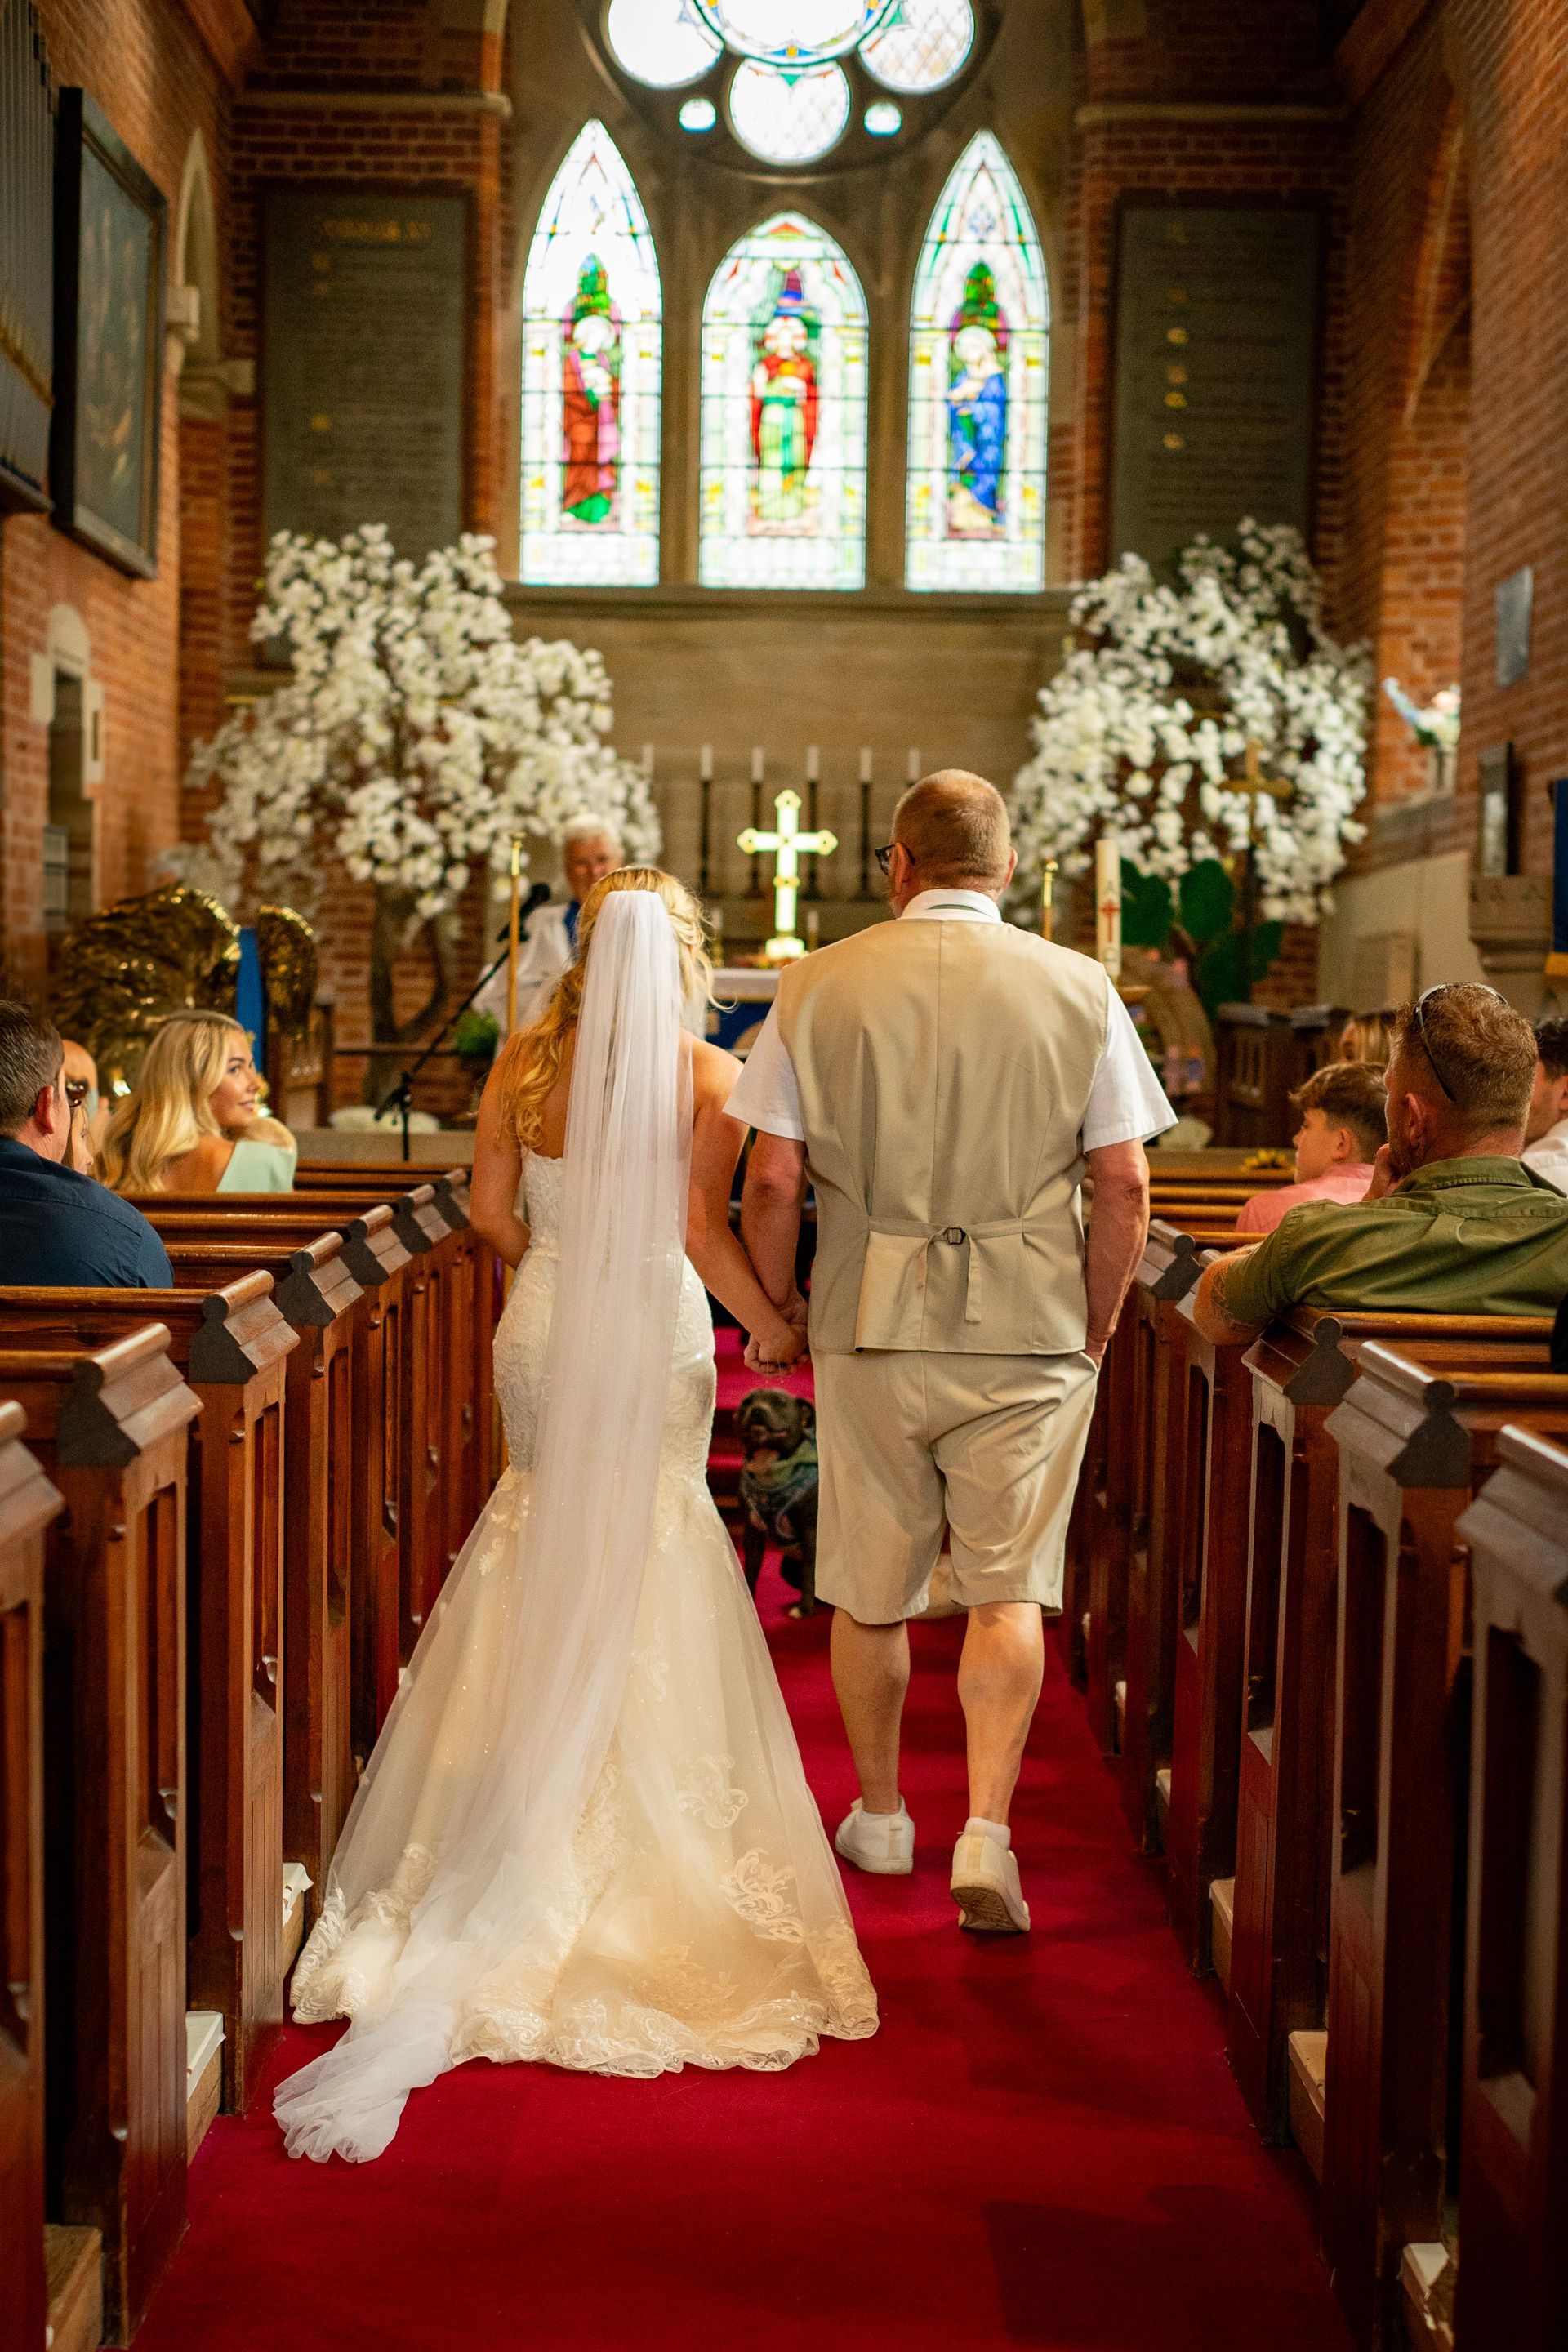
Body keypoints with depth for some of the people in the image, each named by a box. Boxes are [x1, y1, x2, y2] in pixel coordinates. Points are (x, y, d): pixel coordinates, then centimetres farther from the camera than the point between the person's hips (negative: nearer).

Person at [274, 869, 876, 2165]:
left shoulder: (525, 1059, 0)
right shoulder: (707, 1072, -9)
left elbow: (493, 1210, 3)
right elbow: (703, 1233, -13)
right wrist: (775, 1326, 2)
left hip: (544, 1327, 3)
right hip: (658, 1331, -3)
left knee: (553, 1535, 18)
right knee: (645, 1552, 9)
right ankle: (642, 1816, 13)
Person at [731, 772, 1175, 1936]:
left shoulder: (818, 986, -1)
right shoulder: (1079, 989, -1)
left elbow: (772, 1184, -3)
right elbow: (1125, 1184, -3)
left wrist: (785, 1305, 11)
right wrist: (1098, 1320, 9)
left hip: (871, 1326, 1)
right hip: (1029, 1328, 0)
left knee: (870, 1588, 14)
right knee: (1009, 1586, 7)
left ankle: (881, 1817, 30)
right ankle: (988, 1831, -3)